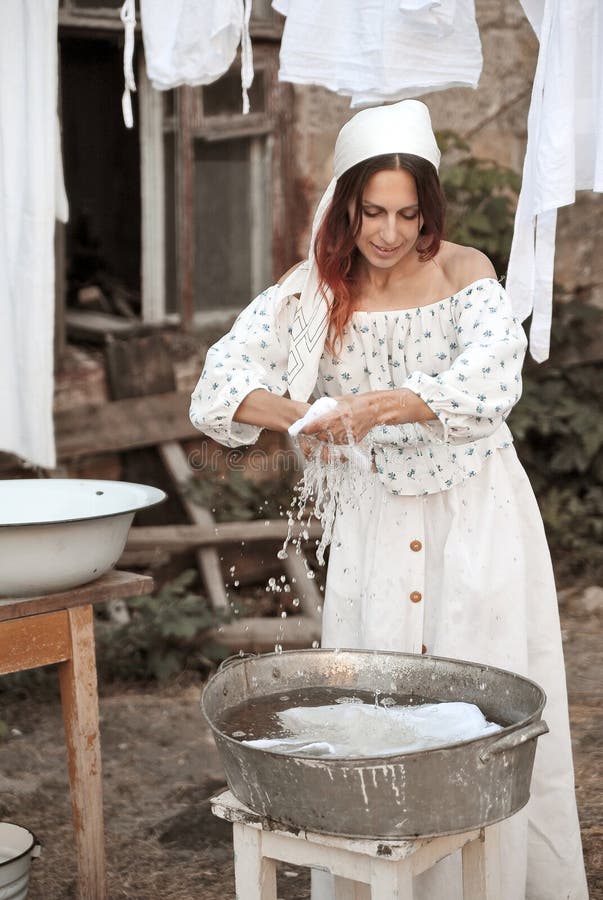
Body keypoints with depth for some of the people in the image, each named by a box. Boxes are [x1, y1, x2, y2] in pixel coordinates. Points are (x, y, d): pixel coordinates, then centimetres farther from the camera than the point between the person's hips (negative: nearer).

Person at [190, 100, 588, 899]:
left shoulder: (463, 271, -5)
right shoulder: (315, 288, -1)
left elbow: (492, 375, -22)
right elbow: (225, 380, -11)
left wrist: (383, 405, -38)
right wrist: (299, 416, -32)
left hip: (474, 518, -1)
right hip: (371, 526, 2)